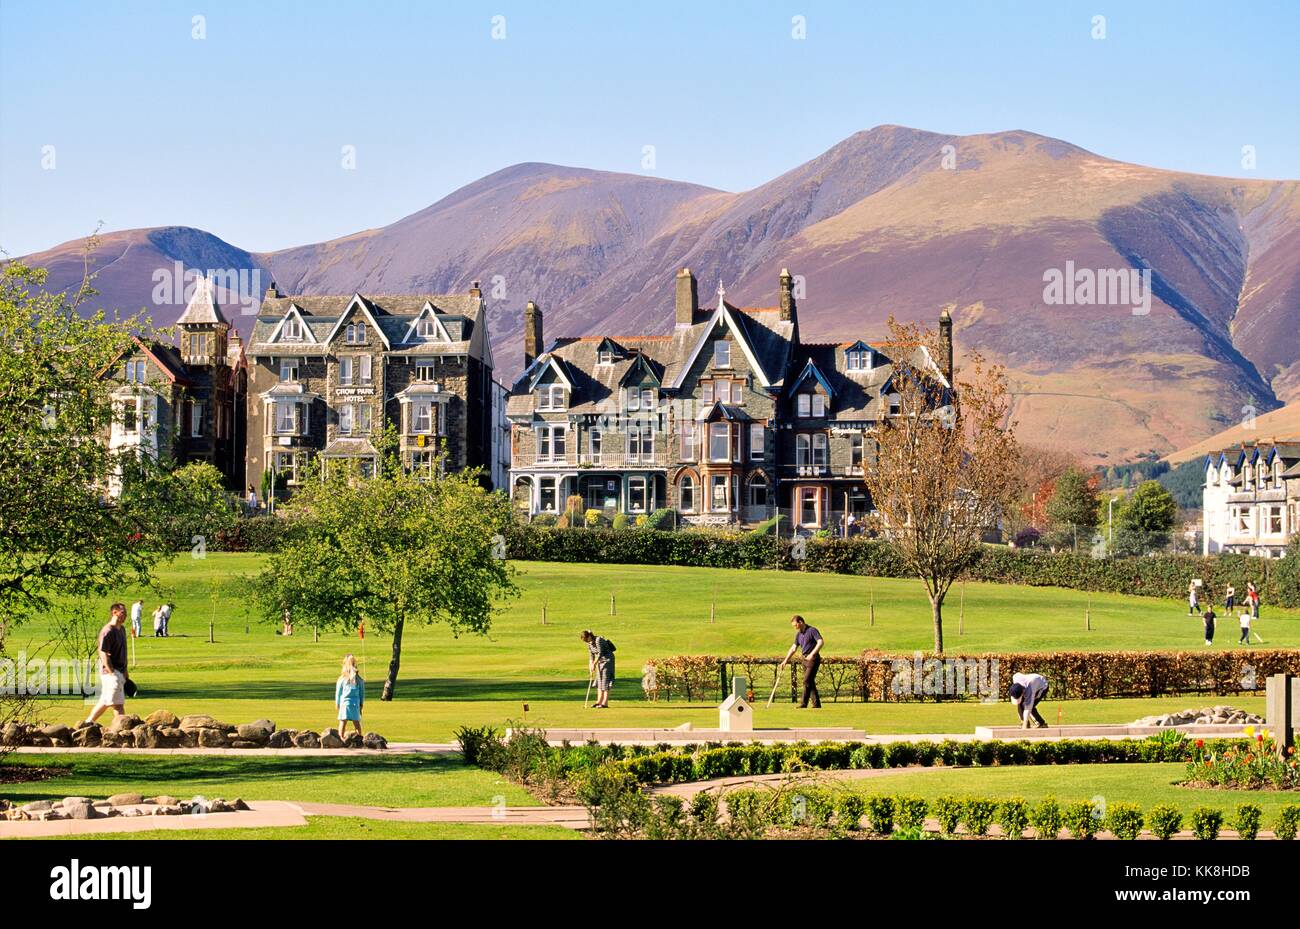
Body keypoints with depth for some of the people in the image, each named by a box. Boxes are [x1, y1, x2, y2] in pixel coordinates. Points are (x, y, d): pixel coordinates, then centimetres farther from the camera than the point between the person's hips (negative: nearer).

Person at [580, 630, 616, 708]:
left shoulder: (598, 640, -22)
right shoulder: (589, 643, 3)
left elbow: (600, 654, -23)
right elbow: (591, 656, 8)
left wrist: (594, 664, -21)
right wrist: (590, 667, 1)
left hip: (607, 660, -8)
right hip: (600, 661, 8)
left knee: (605, 681, -10)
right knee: (599, 681, 7)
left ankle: (605, 703, -11)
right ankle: (599, 701, 10)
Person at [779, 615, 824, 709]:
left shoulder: (812, 630, -10)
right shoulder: (798, 634, 14)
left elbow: (821, 642, -20)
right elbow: (793, 648, 18)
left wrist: (812, 654, -26)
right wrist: (785, 660, 13)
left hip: (813, 659, -8)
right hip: (805, 659, 8)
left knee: (807, 681, -13)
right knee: (810, 682, 7)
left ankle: (804, 703, -14)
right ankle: (816, 703, 10)